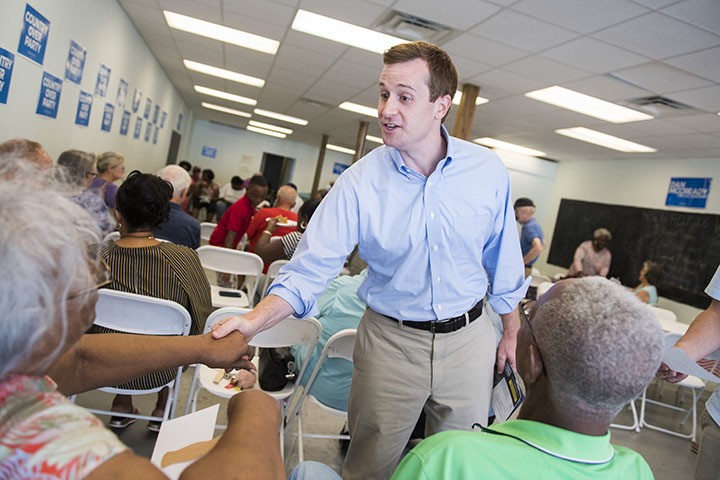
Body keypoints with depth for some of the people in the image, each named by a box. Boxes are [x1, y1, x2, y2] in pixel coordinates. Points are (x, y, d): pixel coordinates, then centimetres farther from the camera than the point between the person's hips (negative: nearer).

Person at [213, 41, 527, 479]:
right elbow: (310, 269, -16)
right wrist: (253, 321, -30)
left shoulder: (488, 171, -8)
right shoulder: (360, 181, -13)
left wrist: (512, 333, 10)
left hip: (469, 338, 2)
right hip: (391, 340, -1)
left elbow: (503, 262, 3)